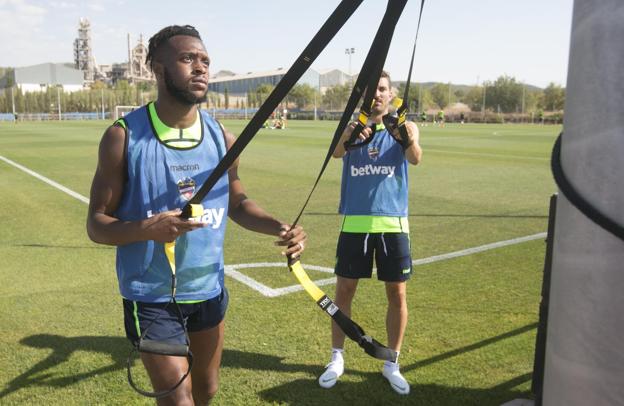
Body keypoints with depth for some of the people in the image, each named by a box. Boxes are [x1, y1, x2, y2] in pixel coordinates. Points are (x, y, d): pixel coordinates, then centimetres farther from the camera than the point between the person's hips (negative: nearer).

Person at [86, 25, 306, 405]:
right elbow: (97, 223, -11)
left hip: (209, 288, 5)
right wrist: (146, 229, -32)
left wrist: (279, 227, -10)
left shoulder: (222, 137, -3)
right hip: (152, 295, -4)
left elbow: (237, 202, 9)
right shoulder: (123, 137, -14)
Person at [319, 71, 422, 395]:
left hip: (392, 222, 0)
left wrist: (410, 141, -43)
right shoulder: (351, 127, 4)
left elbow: (415, 158, -20)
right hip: (354, 222, 1)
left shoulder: (405, 128, 1)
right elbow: (336, 152, -19)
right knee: (344, 291, 6)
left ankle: (391, 363, 24)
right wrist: (347, 137, -42)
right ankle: (337, 358, 24)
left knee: (397, 295, 6)